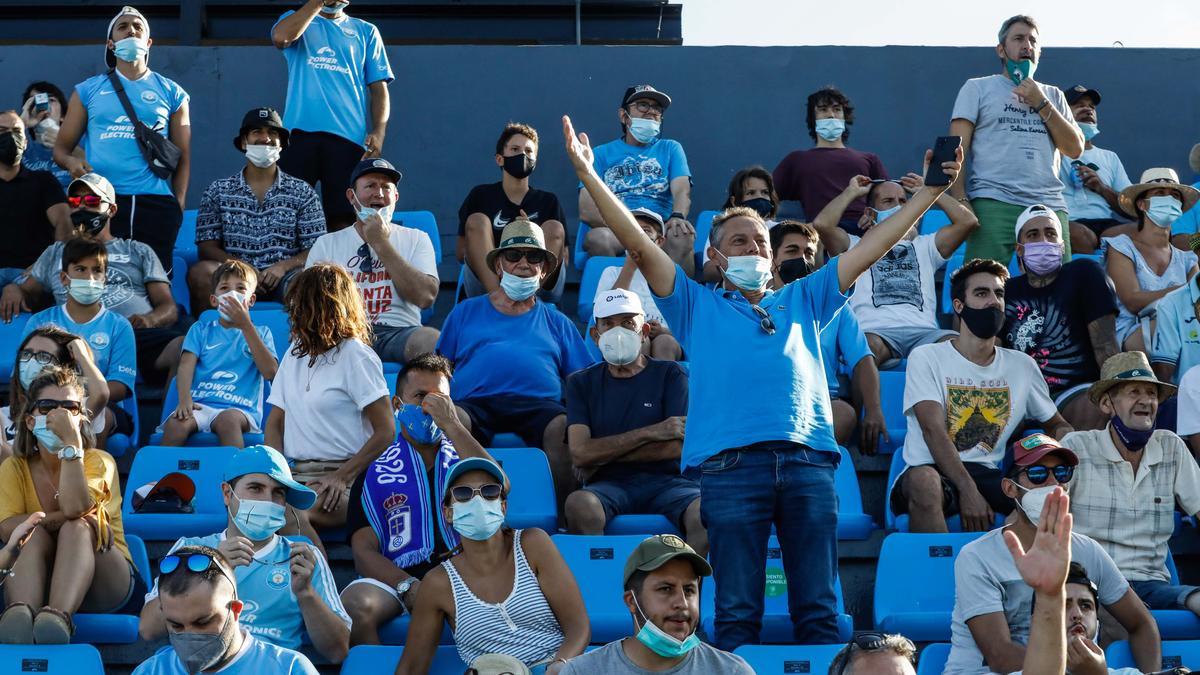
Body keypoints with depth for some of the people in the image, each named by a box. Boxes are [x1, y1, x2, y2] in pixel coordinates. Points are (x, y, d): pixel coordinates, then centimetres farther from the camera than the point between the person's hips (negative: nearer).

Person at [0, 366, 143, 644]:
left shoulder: (99, 462, -4)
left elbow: (75, 507, -26)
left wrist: (72, 442, -22)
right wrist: (61, 518, -21)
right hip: (34, 586, 1)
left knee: (76, 528, -30)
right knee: (36, 534, -27)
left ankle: (59, 616, -58)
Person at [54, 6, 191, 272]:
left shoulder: (171, 93, 15)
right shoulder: (89, 90, 15)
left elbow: (183, 158, 14)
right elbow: (61, 148, 16)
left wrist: (179, 206, 3)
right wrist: (71, 162, -8)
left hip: (156, 202, 0)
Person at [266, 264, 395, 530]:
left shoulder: (356, 356, -1)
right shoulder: (295, 353, 21)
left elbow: (386, 431, -7)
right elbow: (275, 422, 19)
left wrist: (341, 478, -15)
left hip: (345, 476, -6)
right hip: (296, 473, 6)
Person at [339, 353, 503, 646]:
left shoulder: (464, 457, 24)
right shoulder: (375, 472, 17)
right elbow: (364, 551, 6)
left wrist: (452, 425, -2)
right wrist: (409, 589, -15)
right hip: (400, 579, 0)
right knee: (354, 603, -34)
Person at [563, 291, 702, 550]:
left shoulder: (669, 374, 12)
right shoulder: (582, 382, 16)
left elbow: (678, 447, -2)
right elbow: (580, 453, 0)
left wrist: (604, 454, -1)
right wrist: (651, 433, -4)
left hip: (666, 480, 0)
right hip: (609, 486, 0)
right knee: (579, 505, -36)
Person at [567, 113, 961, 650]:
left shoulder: (801, 300, 27)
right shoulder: (697, 306, 20)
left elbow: (871, 248, 27)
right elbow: (637, 243, 12)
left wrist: (930, 192, 25)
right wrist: (588, 175, 3)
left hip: (808, 460, 2)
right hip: (731, 463, -2)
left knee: (819, 612, -1)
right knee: (737, 612, -5)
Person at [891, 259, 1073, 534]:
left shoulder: (1022, 366, 18)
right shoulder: (927, 358, 3)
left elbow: (1056, 425, 27)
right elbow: (934, 431, -10)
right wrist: (968, 491, -25)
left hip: (989, 475, 3)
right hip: (935, 471, -3)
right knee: (924, 481, -41)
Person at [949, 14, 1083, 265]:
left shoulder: (1053, 95, 24)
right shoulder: (978, 88, 13)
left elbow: (1075, 149, 13)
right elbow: (956, 150, 4)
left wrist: (1041, 104, 5)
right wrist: (961, 203, -10)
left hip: (1050, 206, 3)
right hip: (993, 205, -3)